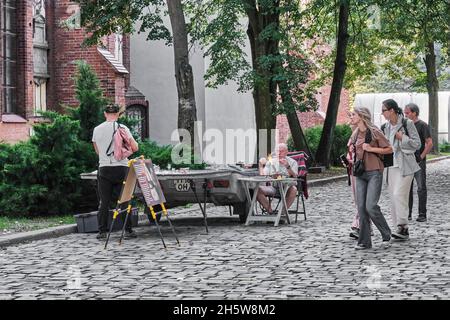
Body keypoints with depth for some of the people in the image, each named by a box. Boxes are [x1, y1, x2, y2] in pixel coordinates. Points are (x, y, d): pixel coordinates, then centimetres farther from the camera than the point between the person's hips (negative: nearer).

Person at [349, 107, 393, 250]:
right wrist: (352, 150, 9)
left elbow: (389, 149, -7)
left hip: (374, 172, -6)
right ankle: (364, 241, 7)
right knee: (361, 207, 1)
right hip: (360, 173, 7)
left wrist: (371, 149, -15)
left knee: (371, 206, -14)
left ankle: (386, 236, 4)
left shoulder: (374, 132, -8)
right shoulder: (355, 134, 12)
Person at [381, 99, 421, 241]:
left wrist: (402, 138, -15)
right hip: (391, 165, 7)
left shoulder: (407, 123, -7)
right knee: (393, 198, 4)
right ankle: (401, 230, 10)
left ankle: (403, 227, -16)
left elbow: (417, 144, -6)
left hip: (405, 165, -7)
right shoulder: (386, 127, 12)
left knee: (399, 195, -18)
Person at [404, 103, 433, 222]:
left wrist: (421, 156, -12)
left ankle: (422, 215, 1)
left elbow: (430, 143, -10)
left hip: (419, 162, -6)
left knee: (421, 188, -3)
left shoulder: (422, 125, -5)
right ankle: (408, 214, 12)